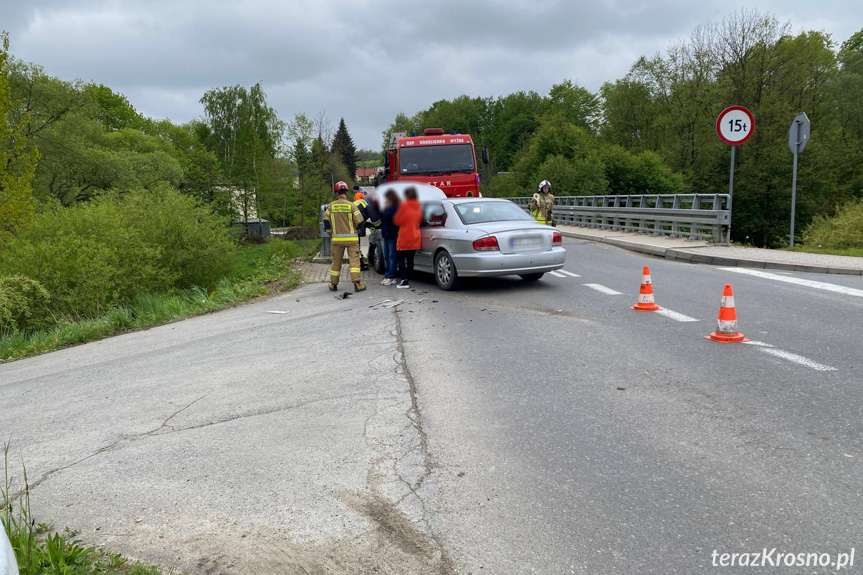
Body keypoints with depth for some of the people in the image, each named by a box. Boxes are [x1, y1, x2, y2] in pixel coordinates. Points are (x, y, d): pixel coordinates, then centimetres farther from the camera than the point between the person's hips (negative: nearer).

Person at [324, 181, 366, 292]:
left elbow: (326, 221, 2)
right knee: (354, 259, -1)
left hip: (337, 238, 3)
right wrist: (356, 229, 13)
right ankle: (357, 283, -9)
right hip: (351, 238, -2)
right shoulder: (351, 205, -8)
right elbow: (359, 221, -9)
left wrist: (331, 234, 15)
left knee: (336, 261, 12)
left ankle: (333, 284, 20)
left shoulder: (331, 206, -1)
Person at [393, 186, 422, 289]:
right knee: (410, 260, 11)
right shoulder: (418, 206, 6)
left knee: (401, 259, 0)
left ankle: (405, 280, -8)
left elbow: (397, 220, -7)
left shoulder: (404, 205, -13)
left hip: (404, 238, -6)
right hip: (415, 238, 6)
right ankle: (408, 279, 15)